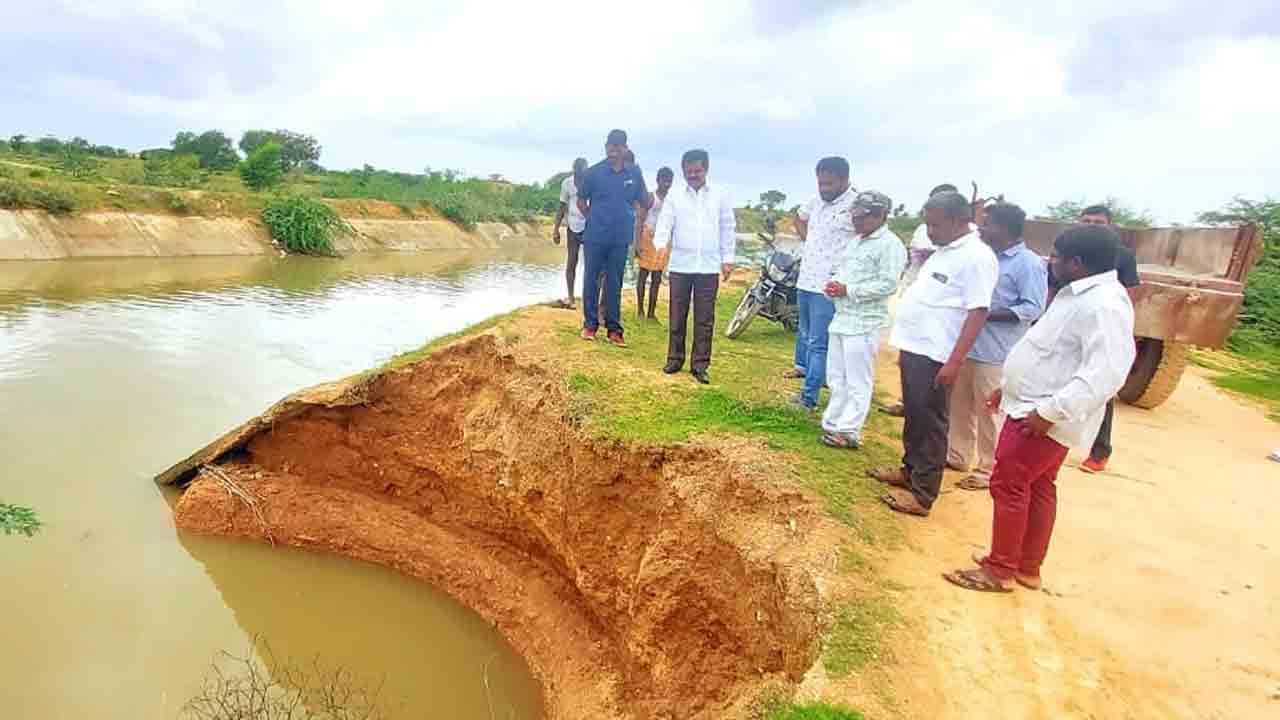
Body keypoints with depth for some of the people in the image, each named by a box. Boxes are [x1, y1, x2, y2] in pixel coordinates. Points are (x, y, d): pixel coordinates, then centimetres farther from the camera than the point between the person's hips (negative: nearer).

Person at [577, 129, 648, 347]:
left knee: (615, 284, 7)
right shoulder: (594, 172, -3)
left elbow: (642, 200, 15)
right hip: (595, 237, -1)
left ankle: (614, 329, 13)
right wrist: (593, 219, 7)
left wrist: (636, 220, 9)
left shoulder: (634, 173, 2)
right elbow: (581, 200, 8)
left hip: (621, 238, 1)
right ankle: (590, 324, 15)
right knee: (592, 280, 4)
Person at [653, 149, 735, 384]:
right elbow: (665, 223, -4)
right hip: (680, 265, 0)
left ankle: (700, 364, 11)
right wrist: (661, 244, -24)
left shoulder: (720, 195, 5)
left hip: (709, 266, 0)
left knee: (705, 318, 4)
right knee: (677, 315, 7)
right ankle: (675, 358, 19)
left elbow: (728, 228, 8)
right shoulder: (674, 196, 4)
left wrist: (728, 259, 3)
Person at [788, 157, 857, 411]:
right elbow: (802, 219, 28)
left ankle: (809, 397, 2)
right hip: (805, 280, 8)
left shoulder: (856, 206, -17)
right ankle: (802, 366, 48)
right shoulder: (817, 199, 7)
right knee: (804, 332, 26)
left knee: (818, 343, -5)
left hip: (828, 286, -8)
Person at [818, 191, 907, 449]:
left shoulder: (890, 245, -11)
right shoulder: (856, 241, 17)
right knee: (836, 378, 15)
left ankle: (849, 432, 4)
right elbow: (841, 269, 24)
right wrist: (833, 284, 0)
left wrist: (848, 290, -19)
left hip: (864, 323, -9)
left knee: (857, 381, -2)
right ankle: (833, 424, 26)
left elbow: (888, 285, -19)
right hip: (842, 318, 9)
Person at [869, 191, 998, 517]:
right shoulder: (944, 252, 14)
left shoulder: (976, 257, -15)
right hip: (915, 349, 9)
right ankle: (910, 469, 36)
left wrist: (955, 361, -23)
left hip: (935, 356, -9)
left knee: (931, 423, -1)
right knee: (913, 416, 20)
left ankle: (922, 493, 8)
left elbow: (978, 312, -20)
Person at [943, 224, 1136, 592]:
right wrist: (1009, 388, 22)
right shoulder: (1079, 294, 12)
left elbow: (1105, 373, -30)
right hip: (1032, 406, 10)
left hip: (1045, 418, -10)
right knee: (1038, 488, 16)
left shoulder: (1104, 304, -22)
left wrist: (1050, 411, -29)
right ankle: (1028, 568, 29)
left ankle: (1000, 571, 11)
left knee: (1008, 485, -3)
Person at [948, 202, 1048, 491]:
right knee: (960, 404, 16)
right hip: (967, 345, 8)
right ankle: (957, 455, 32)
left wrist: (987, 315, -21)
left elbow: (1033, 308, -16)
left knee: (988, 412, 0)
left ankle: (988, 470, 13)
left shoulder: (1029, 264, -10)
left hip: (995, 352, -8)